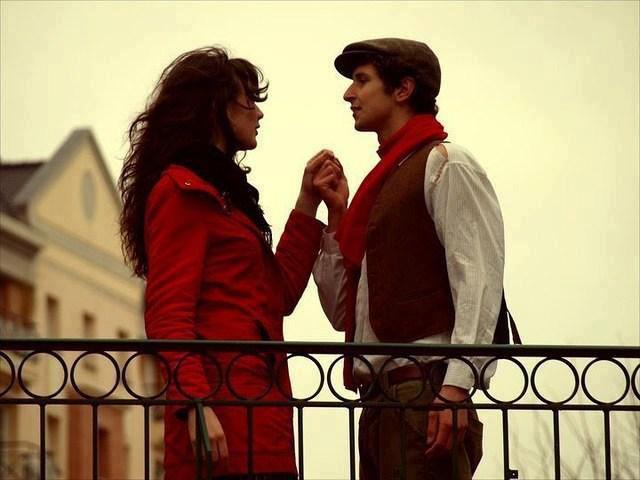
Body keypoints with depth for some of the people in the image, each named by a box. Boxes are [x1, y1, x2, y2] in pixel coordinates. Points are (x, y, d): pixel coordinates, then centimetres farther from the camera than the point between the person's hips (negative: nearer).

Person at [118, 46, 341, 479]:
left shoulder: (222, 192, 25)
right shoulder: (182, 191, -3)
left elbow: (279, 295, 22)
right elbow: (167, 316, -13)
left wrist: (307, 203, 22)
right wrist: (195, 405, -24)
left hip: (257, 416, 9)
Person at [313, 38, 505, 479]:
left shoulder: (445, 165, -1)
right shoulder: (382, 183, 23)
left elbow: (479, 281, -12)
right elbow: (342, 312, 23)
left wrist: (455, 387, -22)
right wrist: (337, 216, 13)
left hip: (425, 393, -8)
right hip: (379, 402, 8)